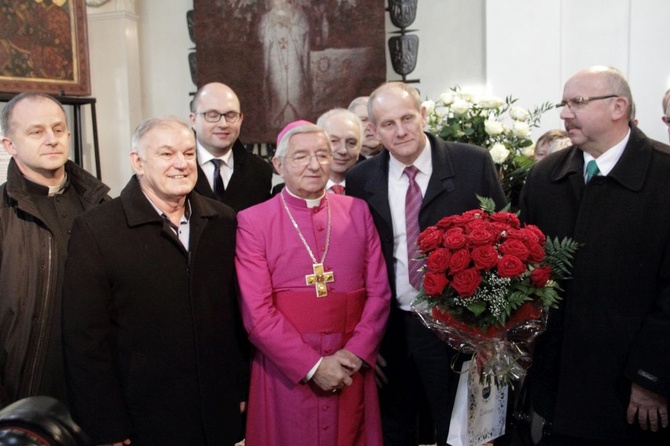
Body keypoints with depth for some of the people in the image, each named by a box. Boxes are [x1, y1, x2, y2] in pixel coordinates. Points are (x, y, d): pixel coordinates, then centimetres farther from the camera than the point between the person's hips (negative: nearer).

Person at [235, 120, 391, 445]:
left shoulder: (357, 212, 6)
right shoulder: (253, 221, -4)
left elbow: (379, 291, 4)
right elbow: (256, 313, -9)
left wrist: (356, 353, -8)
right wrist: (313, 366, -12)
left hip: (351, 372, 3)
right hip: (285, 374, -3)